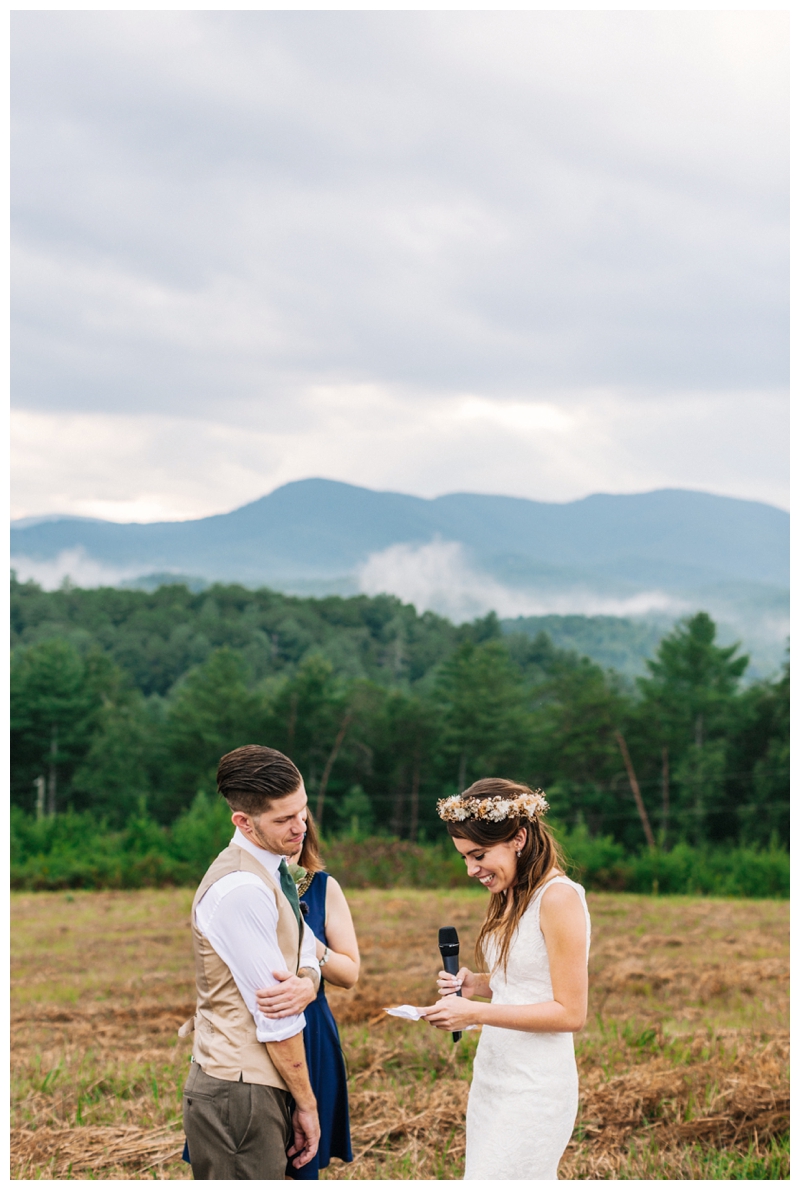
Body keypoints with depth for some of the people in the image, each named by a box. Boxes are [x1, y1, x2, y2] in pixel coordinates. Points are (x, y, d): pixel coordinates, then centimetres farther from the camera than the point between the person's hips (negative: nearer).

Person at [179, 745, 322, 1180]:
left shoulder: (271, 873, 12)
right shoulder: (241, 889, -20)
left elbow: (306, 959, 10)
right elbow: (273, 1011, -17)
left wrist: (306, 985, -15)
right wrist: (306, 1103, -9)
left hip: (257, 1083, 9)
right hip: (239, 1093, -9)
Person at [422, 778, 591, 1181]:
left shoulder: (559, 898, -16)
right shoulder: (510, 896, 11)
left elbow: (570, 1012, -17)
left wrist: (477, 1013, -21)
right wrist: (477, 984, 2)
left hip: (535, 1087, -9)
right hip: (493, 1078, 9)